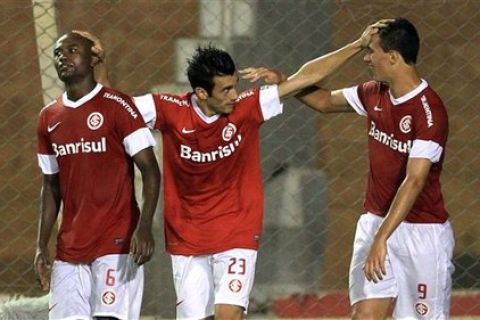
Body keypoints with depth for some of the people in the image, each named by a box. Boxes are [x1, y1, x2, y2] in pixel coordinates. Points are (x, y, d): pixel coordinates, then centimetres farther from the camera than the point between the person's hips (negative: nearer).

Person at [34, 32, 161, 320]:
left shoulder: (117, 106, -6)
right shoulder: (49, 118, 13)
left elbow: (150, 170, -10)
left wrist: (145, 226, -22)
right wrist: (42, 246, 14)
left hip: (116, 242, -6)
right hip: (69, 249, 6)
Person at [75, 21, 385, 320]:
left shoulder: (246, 108, -10)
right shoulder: (171, 112, -10)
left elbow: (305, 77, -6)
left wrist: (357, 46, -7)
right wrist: (102, 63, -13)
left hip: (237, 235, -1)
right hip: (186, 239, 1)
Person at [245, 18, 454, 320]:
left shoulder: (429, 111, -21)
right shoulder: (375, 94, 4)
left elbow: (414, 182, -28)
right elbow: (326, 101, 25)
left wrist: (382, 238, -34)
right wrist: (282, 80, 12)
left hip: (422, 230, -7)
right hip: (376, 221, 7)